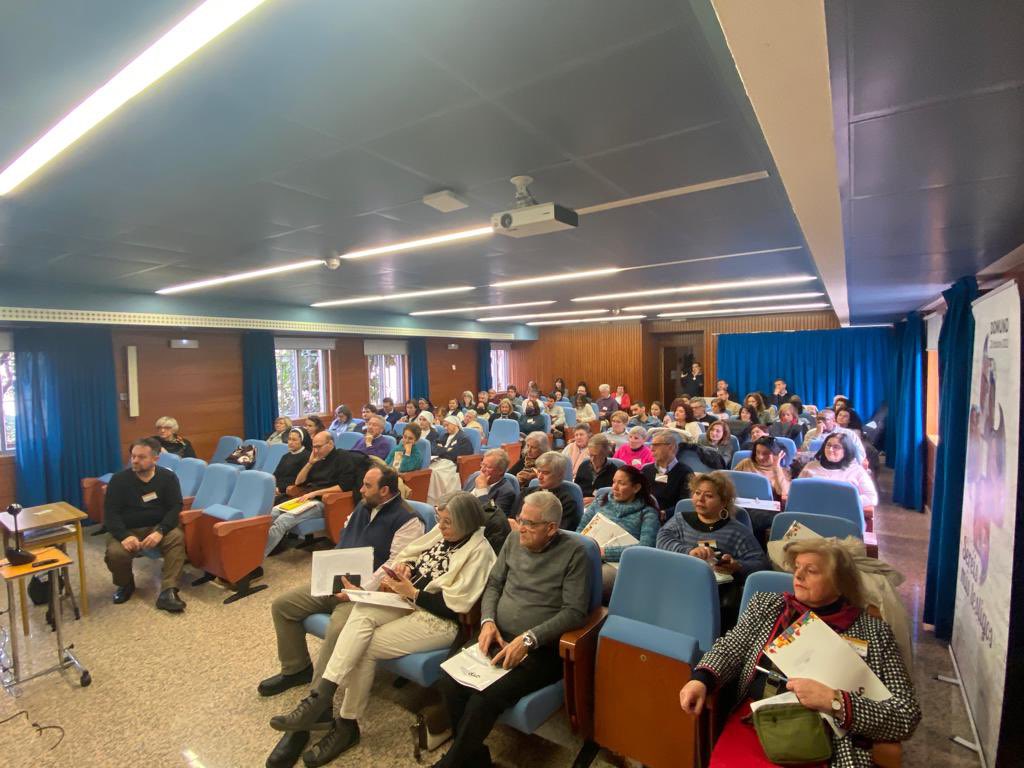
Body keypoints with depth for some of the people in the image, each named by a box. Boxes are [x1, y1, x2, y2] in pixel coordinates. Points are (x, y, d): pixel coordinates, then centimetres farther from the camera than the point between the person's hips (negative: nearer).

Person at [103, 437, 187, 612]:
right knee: (115, 553, -30)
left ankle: (167, 592, -31)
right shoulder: (119, 479, -4)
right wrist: (125, 536, -26)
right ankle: (126, 585, 6)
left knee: (177, 537, -31)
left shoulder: (168, 477, -4)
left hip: (157, 527, 0)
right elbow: (110, 513, -8)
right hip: (126, 530, 1)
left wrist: (160, 531, -27)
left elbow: (175, 507, -8)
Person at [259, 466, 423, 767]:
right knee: (282, 605, 7)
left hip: (368, 591, -9)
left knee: (337, 630, -34)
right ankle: (297, 668, 25)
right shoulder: (362, 507, 12)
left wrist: (360, 590, -25)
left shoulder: (407, 519, -16)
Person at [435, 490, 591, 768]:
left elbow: (575, 611, -14)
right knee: (449, 679, -18)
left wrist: (528, 639, -21)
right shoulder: (514, 540, 6)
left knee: (486, 696, -25)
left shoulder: (574, 552, -10)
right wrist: (488, 621, -5)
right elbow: (494, 585, 13)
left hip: (540, 649, -5)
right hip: (498, 637, 5)